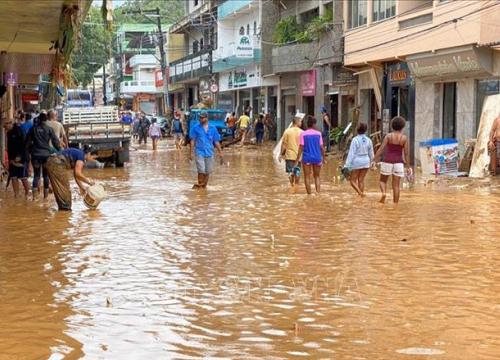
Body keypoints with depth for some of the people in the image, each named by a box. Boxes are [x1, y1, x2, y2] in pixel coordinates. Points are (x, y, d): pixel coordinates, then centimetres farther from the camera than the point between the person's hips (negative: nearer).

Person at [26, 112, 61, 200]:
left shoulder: (33, 128, 4)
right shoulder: (49, 129, -2)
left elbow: (28, 142, 9)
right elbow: (55, 141, -3)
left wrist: (30, 151, 22)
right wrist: (59, 150, 11)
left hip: (35, 154, 2)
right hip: (46, 154, -1)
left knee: (36, 175, 7)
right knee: (46, 175, 8)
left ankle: (34, 196, -5)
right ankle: (45, 196, 8)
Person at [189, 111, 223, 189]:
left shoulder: (213, 129, 6)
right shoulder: (196, 128, 0)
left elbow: (216, 142, 9)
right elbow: (192, 141, 0)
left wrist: (220, 153, 5)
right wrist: (191, 153, -6)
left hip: (209, 153, 3)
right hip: (199, 153, -3)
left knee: (208, 171, 7)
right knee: (201, 170, -12)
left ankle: (204, 186, 21)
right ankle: (200, 185, 5)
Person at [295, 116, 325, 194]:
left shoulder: (303, 134, -5)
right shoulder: (318, 134, 0)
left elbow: (301, 148, -8)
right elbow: (322, 147, 2)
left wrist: (297, 160, -5)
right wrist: (323, 158, 14)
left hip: (307, 158, -2)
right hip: (317, 157, 2)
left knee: (307, 177, 7)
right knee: (317, 177, 15)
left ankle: (309, 194, 5)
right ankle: (318, 193, 0)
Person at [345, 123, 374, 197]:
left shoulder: (355, 140, -14)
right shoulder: (368, 140, 1)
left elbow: (351, 153, -15)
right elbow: (371, 153, 9)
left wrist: (347, 165, -12)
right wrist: (371, 162, 26)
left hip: (356, 161, -5)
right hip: (366, 161, 5)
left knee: (353, 180, 4)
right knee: (361, 180, 13)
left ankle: (360, 193, -16)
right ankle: (361, 194, 13)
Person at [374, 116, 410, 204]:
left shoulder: (388, 136, -3)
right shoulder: (404, 138, -1)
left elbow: (381, 149, -7)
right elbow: (406, 153, -1)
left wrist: (375, 160, -3)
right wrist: (408, 165, 6)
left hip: (387, 161, -1)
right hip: (398, 163, 1)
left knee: (383, 181, 15)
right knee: (396, 185, 4)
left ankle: (384, 192, -14)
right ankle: (395, 203, 2)